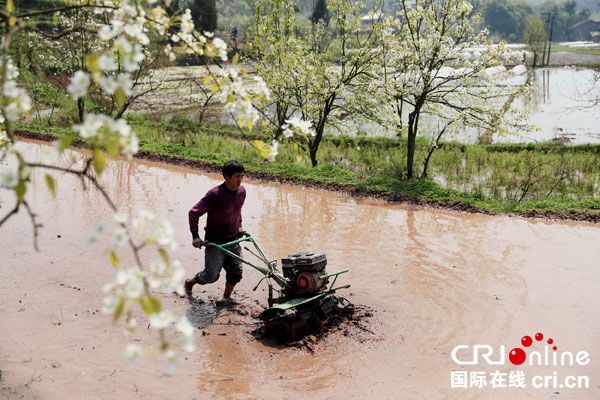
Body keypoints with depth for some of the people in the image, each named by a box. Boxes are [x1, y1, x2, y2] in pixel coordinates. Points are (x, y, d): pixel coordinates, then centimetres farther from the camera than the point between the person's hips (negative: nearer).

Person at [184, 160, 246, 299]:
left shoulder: (242, 191, 0)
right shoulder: (215, 194, -21)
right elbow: (194, 212, -17)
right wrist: (195, 236, -23)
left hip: (233, 240, 6)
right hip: (215, 241, -6)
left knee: (236, 272, 2)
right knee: (211, 275, -5)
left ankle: (226, 297, 23)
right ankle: (189, 283, 24)